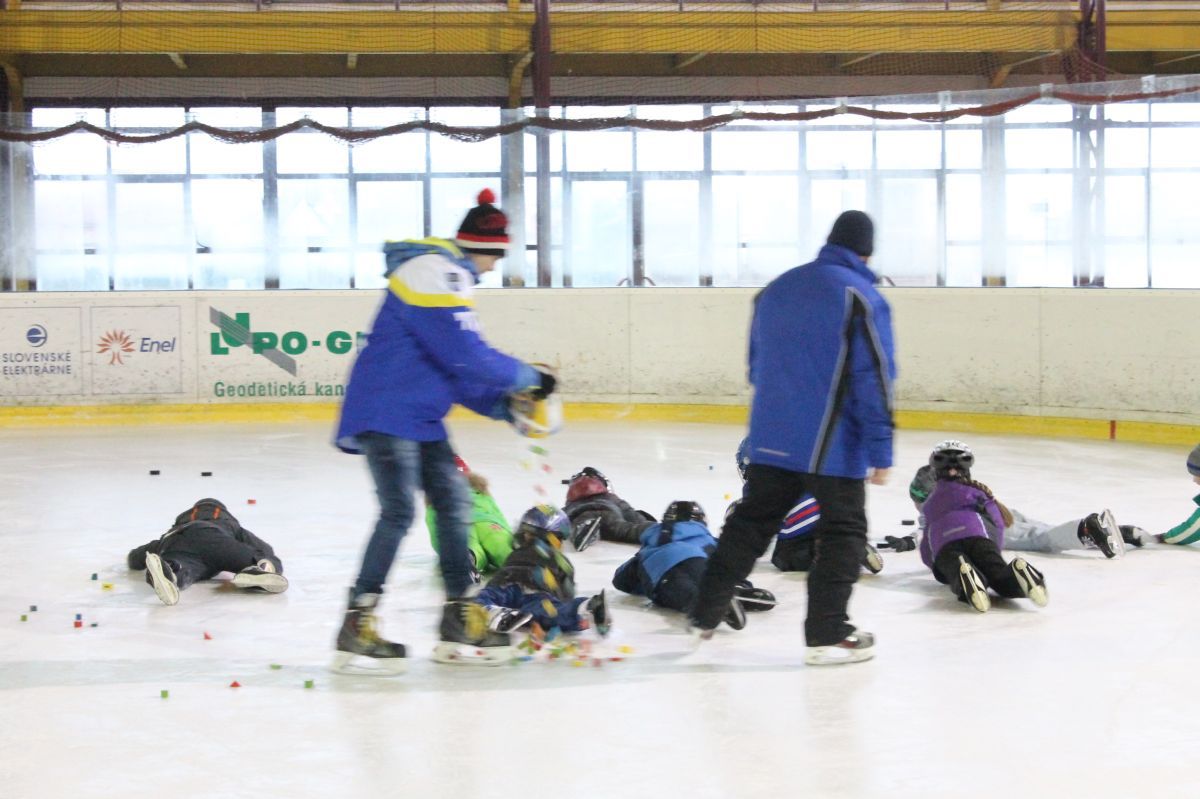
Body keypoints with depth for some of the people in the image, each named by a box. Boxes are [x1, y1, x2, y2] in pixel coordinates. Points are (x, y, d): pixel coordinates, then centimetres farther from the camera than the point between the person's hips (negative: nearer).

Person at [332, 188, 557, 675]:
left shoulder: (454, 279, 18)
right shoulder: (433, 274, -16)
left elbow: (459, 369, 19)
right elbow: (465, 355, -22)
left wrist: (503, 405, 6)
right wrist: (527, 379, -10)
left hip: (420, 418, 10)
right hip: (386, 412, -10)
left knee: (454, 505, 9)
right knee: (398, 513, -15)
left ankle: (458, 616, 17)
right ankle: (355, 628, -11)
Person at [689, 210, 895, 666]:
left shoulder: (776, 290, 11)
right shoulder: (862, 298, -11)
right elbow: (874, 379, -15)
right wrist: (880, 452, -12)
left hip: (770, 439, 6)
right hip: (832, 447, -6)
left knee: (751, 522, 17)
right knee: (843, 533, 5)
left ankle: (706, 615, 22)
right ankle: (826, 636, 3)